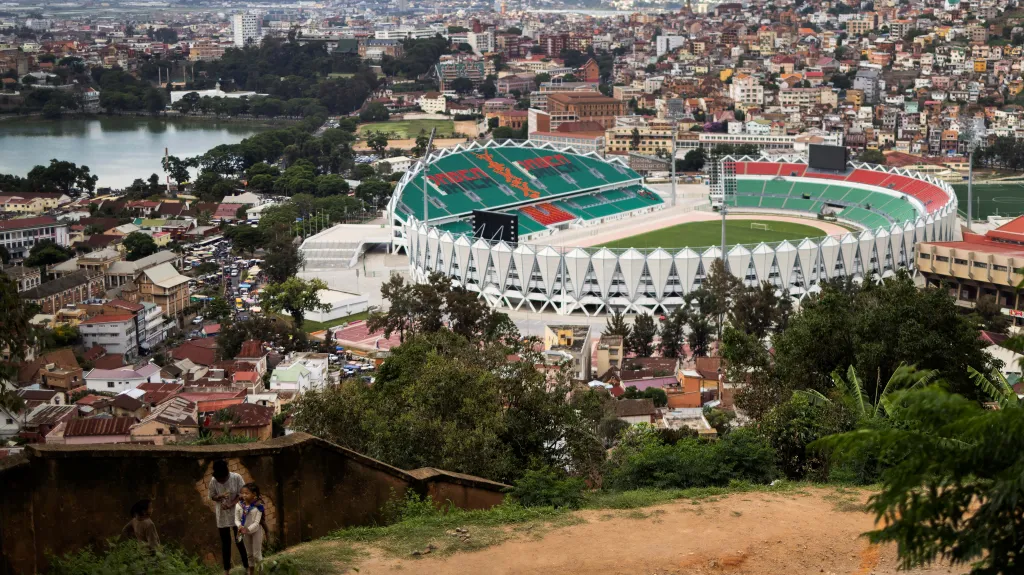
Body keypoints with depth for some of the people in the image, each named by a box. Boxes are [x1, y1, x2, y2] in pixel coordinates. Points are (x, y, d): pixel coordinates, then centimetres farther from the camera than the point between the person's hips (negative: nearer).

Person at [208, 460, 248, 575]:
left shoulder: (237, 478, -18)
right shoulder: (213, 481, -13)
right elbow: (212, 497, -1)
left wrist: (230, 504, -24)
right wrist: (220, 496, -23)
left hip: (236, 514, -2)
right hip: (222, 516, 2)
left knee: (239, 541, 7)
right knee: (225, 543, 11)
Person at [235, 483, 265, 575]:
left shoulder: (258, 506, -23)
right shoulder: (239, 505, -14)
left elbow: (257, 522, -21)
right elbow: (237, 519, -9)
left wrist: (248, 529, -34)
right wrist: (240, 526, -30)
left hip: (256, 530, -4)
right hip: (245, 532, 4)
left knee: (257, 554, -1)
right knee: (249, 554, 18)